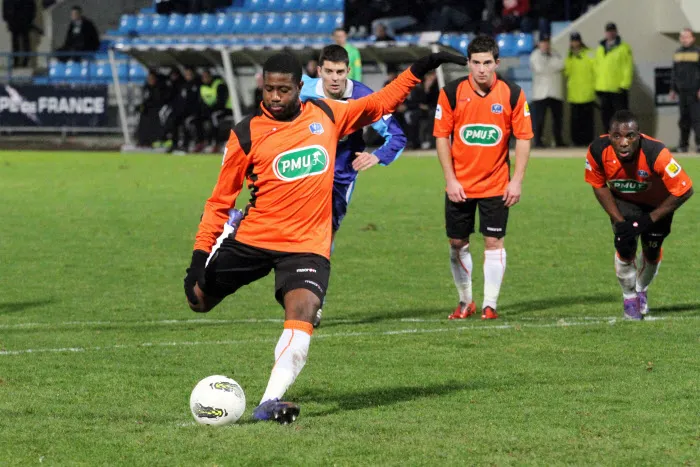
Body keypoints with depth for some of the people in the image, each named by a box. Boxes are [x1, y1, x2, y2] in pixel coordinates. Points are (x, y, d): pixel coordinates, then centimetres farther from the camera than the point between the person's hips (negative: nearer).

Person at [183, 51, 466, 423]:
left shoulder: (326, 115, 5)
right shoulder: (246, 134, -3)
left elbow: (380, 103, 23)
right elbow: (220, 200, 2)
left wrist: (418, 70, 16)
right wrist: (200, 254, -6)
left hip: (307, 246, 0)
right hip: (250, 239, 0)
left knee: (302, 311, -25)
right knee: (198, 298, 8)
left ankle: (270, 401, -32)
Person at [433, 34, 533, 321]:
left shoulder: (512, 94, -5)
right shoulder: (451, 93, -5)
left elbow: (523, 138, -2)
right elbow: (441, 136, -1)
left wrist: (517, 181, -7)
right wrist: (450, 179, -7)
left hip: (496, 185, -1)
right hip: (459, 186, 1)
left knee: (493, 242, -3)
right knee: (457, 243, 6)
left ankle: (490, 305, 5)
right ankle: (465, 302, 21)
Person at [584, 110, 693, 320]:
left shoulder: (655, 153, -42)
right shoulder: (598, 151, -33)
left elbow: (685, 191, -32)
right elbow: (599, 186, -12)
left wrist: (649, 220, -28)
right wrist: (618, 221, -19)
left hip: (657, 201, -1)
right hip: (623, 200, 1)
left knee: (652, 251, 5)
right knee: (625, 245, -16)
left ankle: (641, 291, 37)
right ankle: (629, 297, 8)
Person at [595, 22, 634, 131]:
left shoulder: (624, 48, -2)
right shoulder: (600, 49, 14)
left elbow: (628, 68, -7)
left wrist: (624, 85, -14)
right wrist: (596, 86, 11)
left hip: (618, 89, -6)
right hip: (603, 89, 6)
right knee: (606, 115, 9)